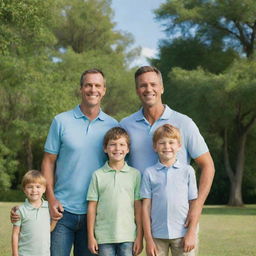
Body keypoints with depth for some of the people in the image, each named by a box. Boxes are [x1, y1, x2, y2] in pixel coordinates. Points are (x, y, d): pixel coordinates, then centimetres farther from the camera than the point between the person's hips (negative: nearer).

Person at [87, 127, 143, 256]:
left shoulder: (135, 174, 4)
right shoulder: (98, 175, 3)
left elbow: (138, 207, 4)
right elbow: (92, 207, 3)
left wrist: (139, 236, 1)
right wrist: (91, 236, 1)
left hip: (128, 236, 0)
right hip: (104, 237, 0)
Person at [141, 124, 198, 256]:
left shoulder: (187, 171, 3)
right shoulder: (149, 173, 3)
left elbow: (194, 204, 4)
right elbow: (146, 207, 3)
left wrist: (191, 234, -2)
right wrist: (148, 239, -1)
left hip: (182, 234, 0)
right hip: (157, 235, 0)